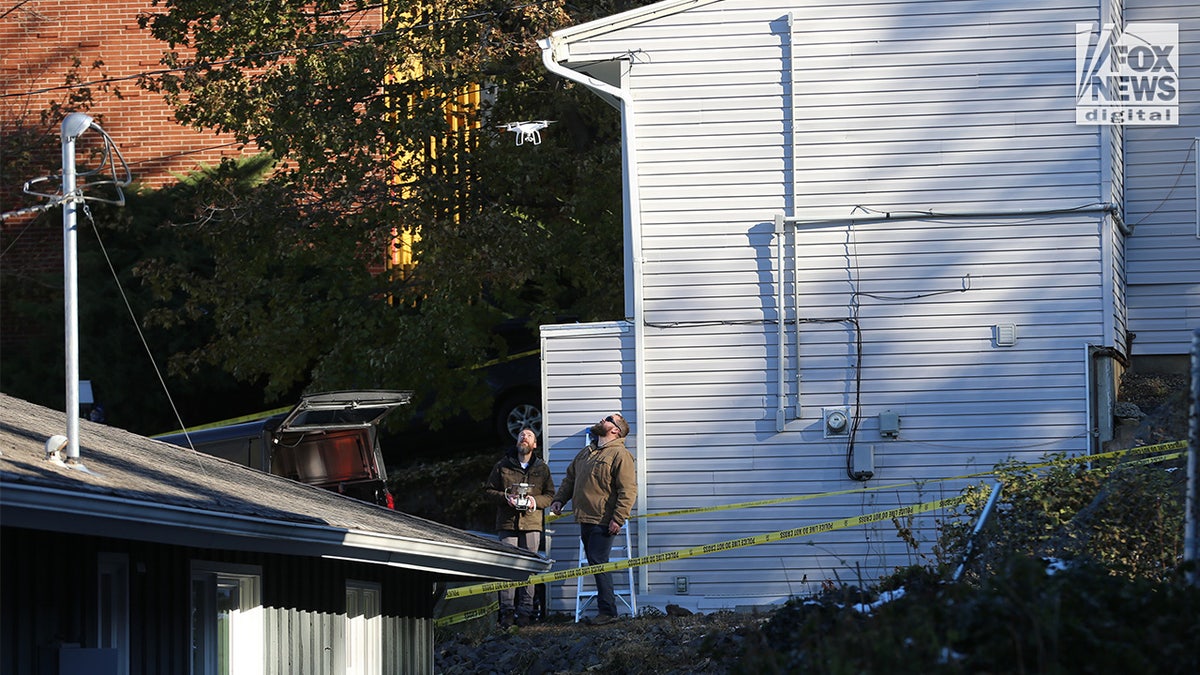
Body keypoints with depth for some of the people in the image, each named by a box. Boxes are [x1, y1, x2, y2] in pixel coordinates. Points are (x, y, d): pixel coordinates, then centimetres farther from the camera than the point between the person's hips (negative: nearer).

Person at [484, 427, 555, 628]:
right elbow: (489, 489, 10)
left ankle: (525, 611, 3)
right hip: (507, 523, -1)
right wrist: (505, 498, -8)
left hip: (532, 523, 1)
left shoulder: (542, 468, 11)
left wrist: (536, 501, -8)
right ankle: (507, 611, -1)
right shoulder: (502, 466, 8)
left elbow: (550, 494, 11)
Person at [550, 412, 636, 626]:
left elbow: (628, 490, -15)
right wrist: (559, 500, 13)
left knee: (598, 563, -11)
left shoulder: (620, 455, -9)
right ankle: (607, 609, 14)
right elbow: (570, 478, 27)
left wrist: (618, 519, -20)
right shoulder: (585, 453, 18)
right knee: (594, 564, 9)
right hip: (585, 519, 8)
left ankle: (607, 611, -6)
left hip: (603, 522, -8)